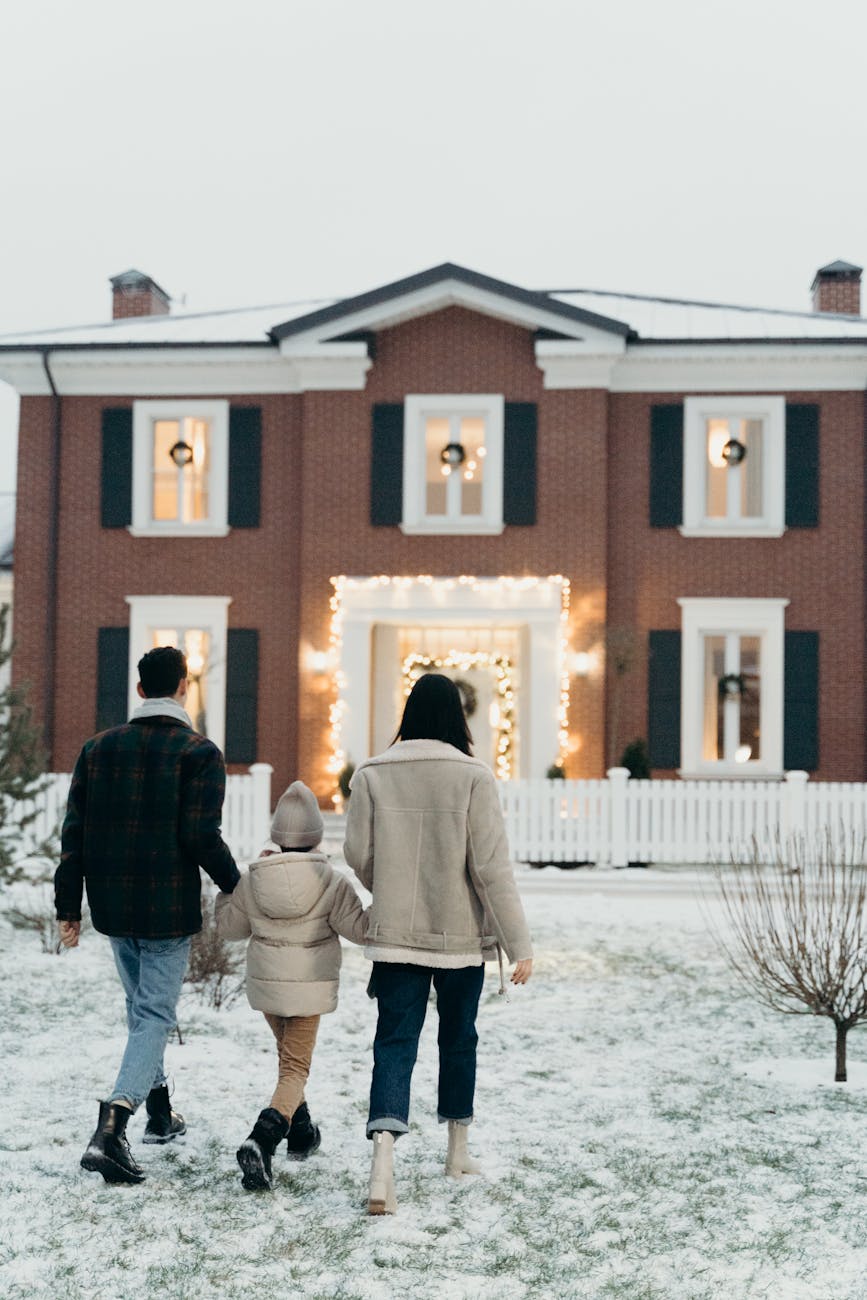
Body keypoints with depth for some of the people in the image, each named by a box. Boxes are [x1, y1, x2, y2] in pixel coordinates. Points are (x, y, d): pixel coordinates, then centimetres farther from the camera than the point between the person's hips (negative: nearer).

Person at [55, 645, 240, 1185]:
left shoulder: (99, 748, 5)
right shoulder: (200, 753, -10)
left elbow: (75, 831, 4)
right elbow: (201, 836, -16)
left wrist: (69, 905, 8)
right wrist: (238, 888, -1)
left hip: (112, 907, 5)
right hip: (169, 909, -5)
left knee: (141, 1004, 23)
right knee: (155, 1015, -2)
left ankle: (160, 1109, 34)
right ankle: (113, 1126, -19)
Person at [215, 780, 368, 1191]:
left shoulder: (252, 880, -6)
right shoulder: (330, 882, -14)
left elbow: (228, 926, 5)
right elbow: (359, 928, -11)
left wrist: (226, 889, 19)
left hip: (265, 984, 3)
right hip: (309, 987, -3)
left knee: (287, 1053, 27)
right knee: (295, 1068, 1)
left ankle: (301, 1130, 39)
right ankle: (263, 1139, -23)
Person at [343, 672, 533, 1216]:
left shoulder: (373, 774, -4)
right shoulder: (474, 776, -11)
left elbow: (359, 855, 1)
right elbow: (491, 865, -13)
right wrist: (519, 944, -8)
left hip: (395, 934, 1)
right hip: (461, 934, -1)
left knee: (395, 1042, 2)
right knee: (459, 1039, 18)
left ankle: (383, 1160, -18)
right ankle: (458, 1151, 33)